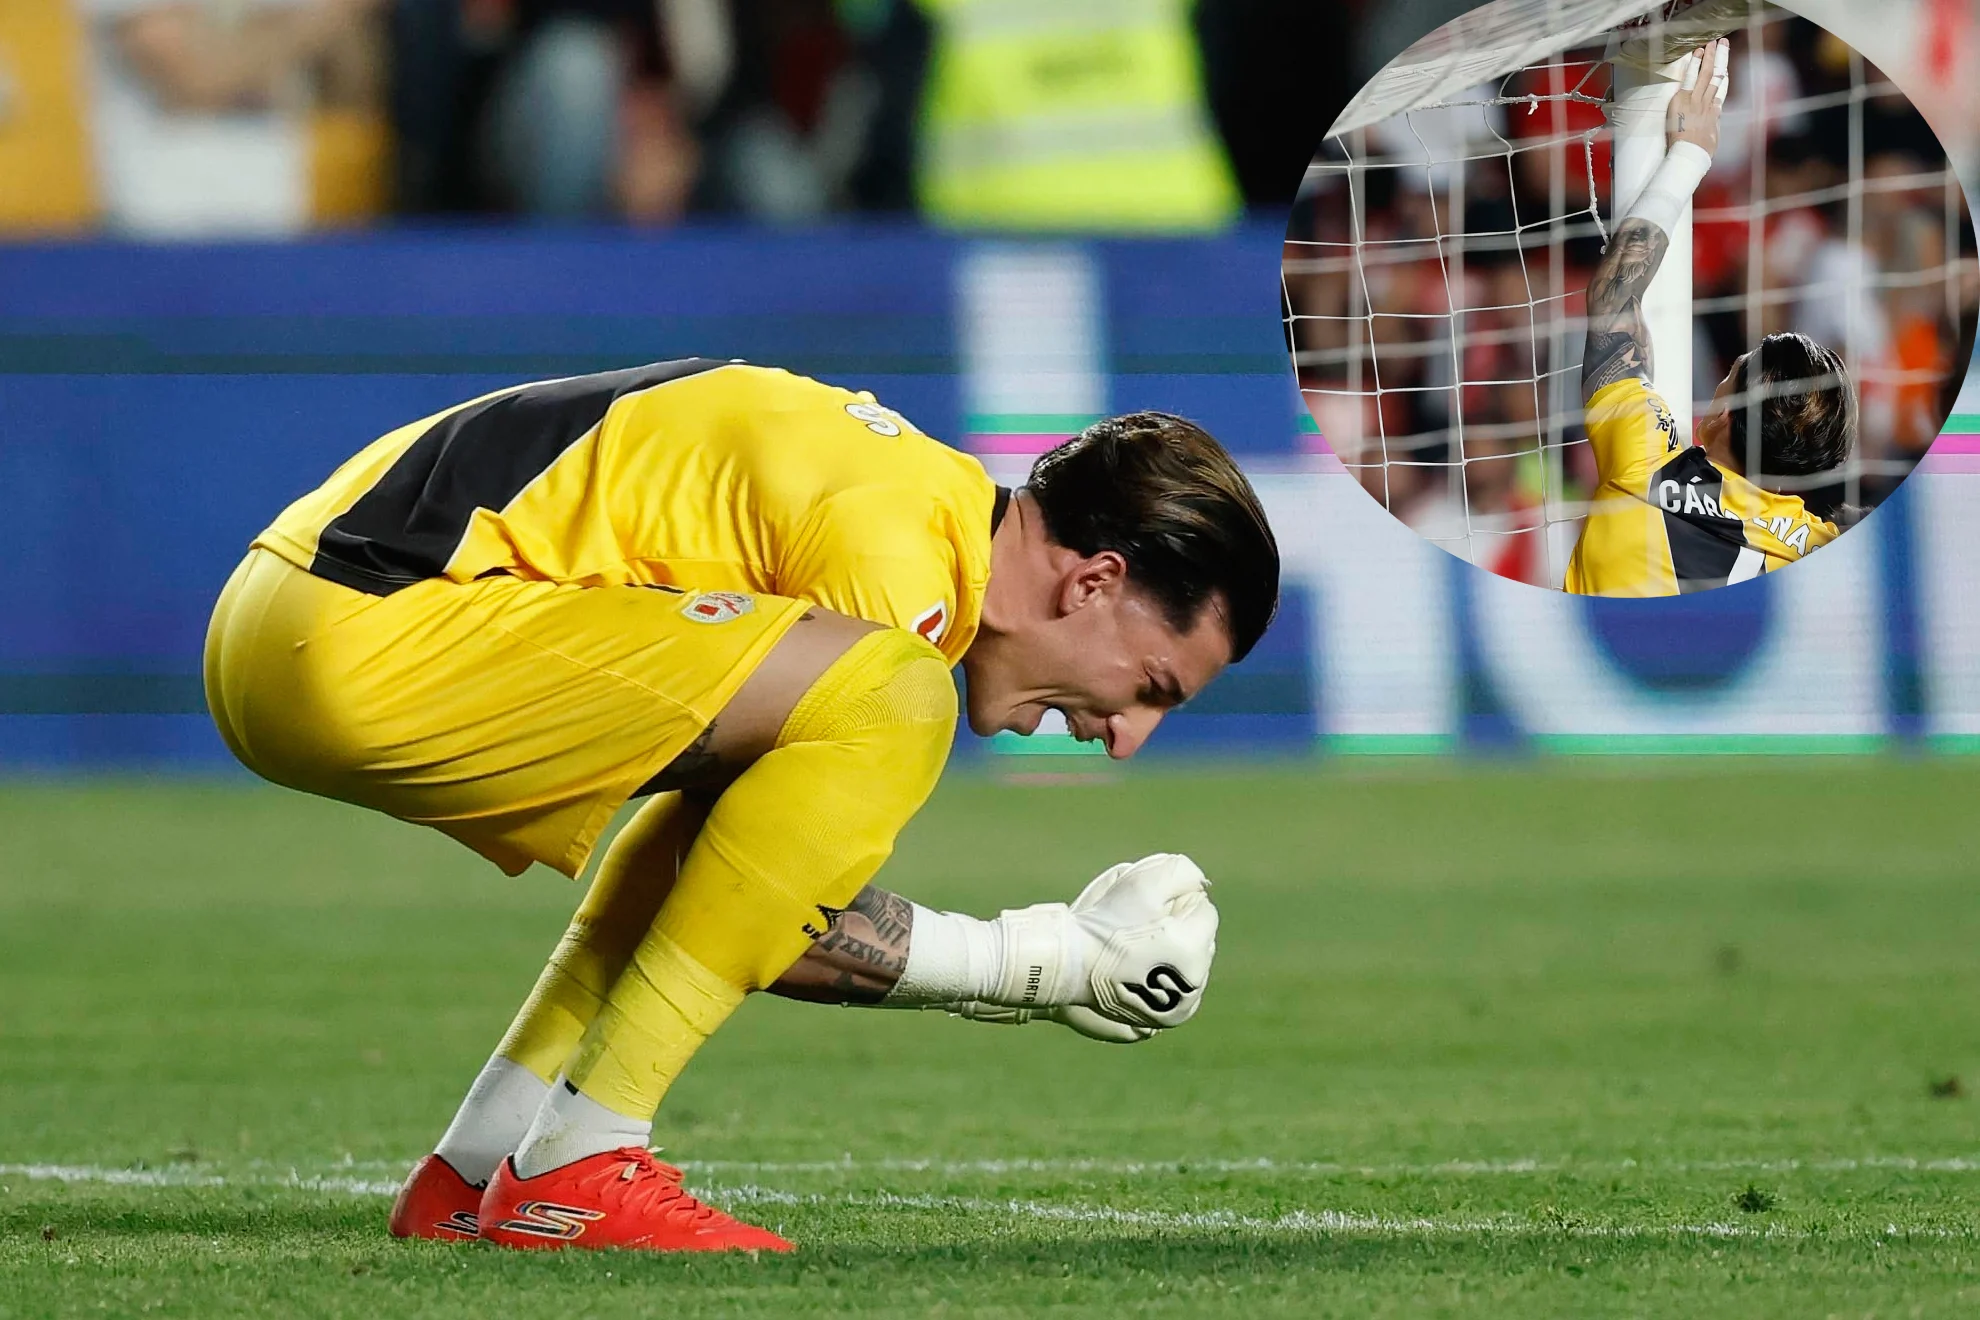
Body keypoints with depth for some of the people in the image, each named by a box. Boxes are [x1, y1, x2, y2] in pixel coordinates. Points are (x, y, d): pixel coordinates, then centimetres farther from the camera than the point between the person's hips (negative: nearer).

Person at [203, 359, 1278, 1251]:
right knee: (887, 700, -16)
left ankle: (470, 1176, 17)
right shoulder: (897, 556, -12)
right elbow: (770, 921, -10)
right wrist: (1034, 968, -2)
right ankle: (574, 1168, -11)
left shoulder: (929, 492, 18)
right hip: (363, 633, -11)